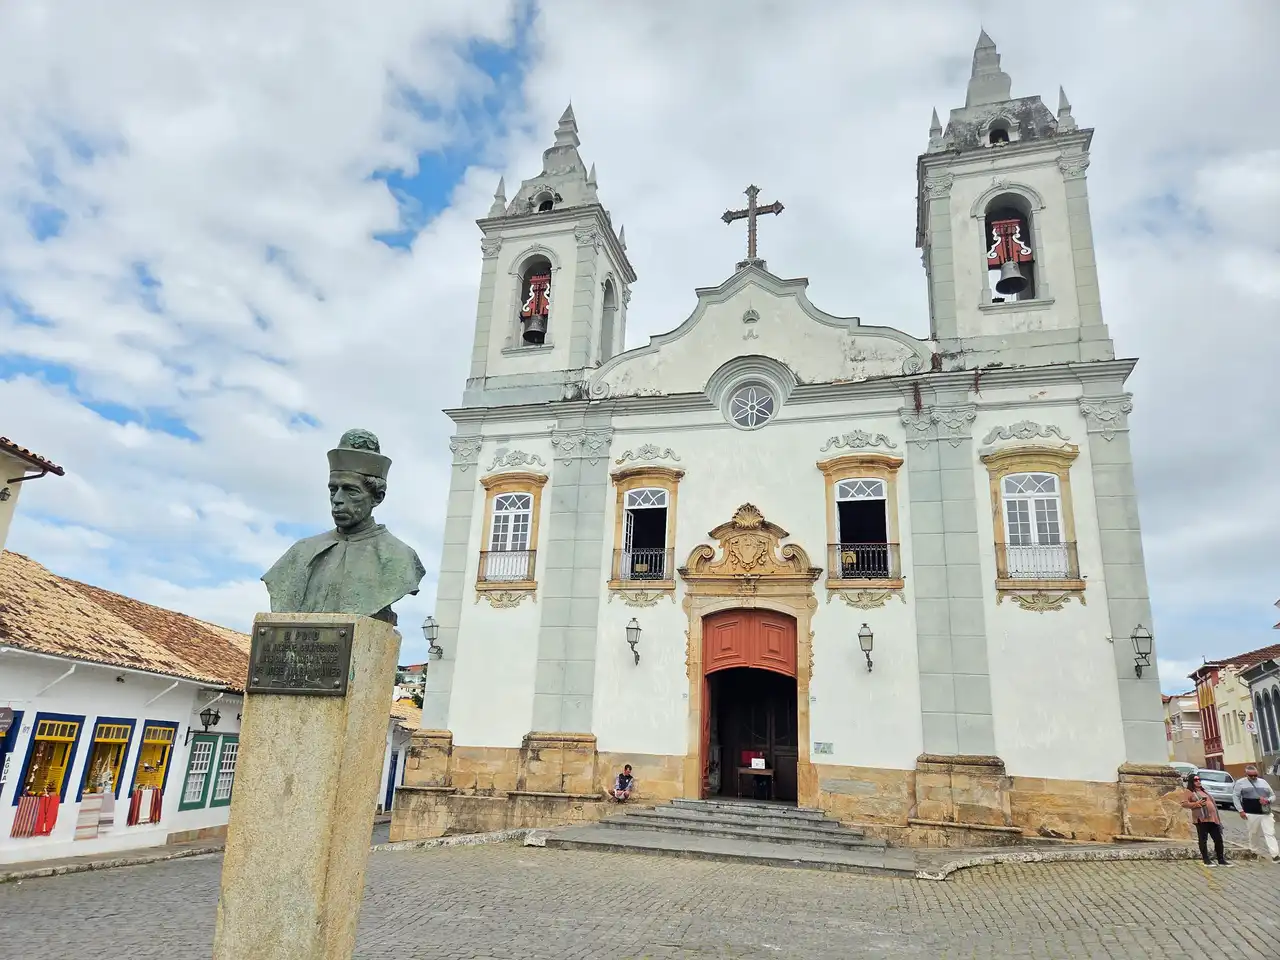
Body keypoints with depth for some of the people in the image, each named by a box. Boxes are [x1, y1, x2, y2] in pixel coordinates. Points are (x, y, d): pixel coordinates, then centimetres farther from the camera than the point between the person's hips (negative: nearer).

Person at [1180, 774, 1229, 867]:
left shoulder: (1202, 790, 24)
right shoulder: (1190, 792, 1)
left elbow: (1211, 802, 28)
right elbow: (1184, 803, -8)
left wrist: (1218, 818, 22)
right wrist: (1196, 804, -18)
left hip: (1213, 818, 7)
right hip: (1201, 819, -7)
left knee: (1218, 839, 5)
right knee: (1203, 840, -2)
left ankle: (1221, 860, 14)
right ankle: (1206, 860, 4)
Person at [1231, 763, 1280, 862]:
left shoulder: (1263, 782, 12)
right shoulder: (1240, 783, 0)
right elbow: (1235, 796, -1)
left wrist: (1268, 800, -7)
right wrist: (1240, 810, -7)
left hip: (1266, 813, 3)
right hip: (1252, 813, -3)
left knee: (1270, 833, -4)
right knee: (1253, 833, 8)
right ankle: (1253, 850, 26)